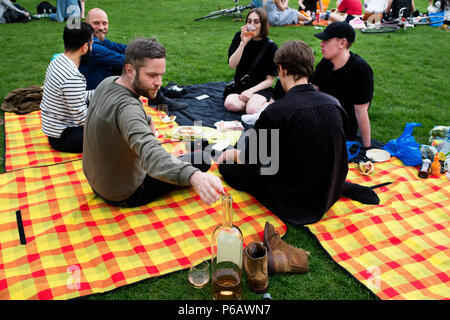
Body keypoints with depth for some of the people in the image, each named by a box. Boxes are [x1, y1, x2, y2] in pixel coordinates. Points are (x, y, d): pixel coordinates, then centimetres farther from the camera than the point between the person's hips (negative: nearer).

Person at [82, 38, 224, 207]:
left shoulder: (108, 82, -6)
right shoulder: (127, 109, -36)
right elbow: (151, 154, -54)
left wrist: (147, 121, 8)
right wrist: (194, 177, -68)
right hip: (125, 196, -9)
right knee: (202, 159, -3)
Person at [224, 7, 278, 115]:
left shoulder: (271, 46, -7)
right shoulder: (239, 37, 0)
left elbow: (270, 79, -5)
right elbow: (232, 65, -11)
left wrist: (251, 91, -18)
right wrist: (243, 43, -21)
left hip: (260, 87, -2)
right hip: (239, 86, 3)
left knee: (252, 110, -32)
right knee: (230, 105, -29)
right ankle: (250, 101, -3)